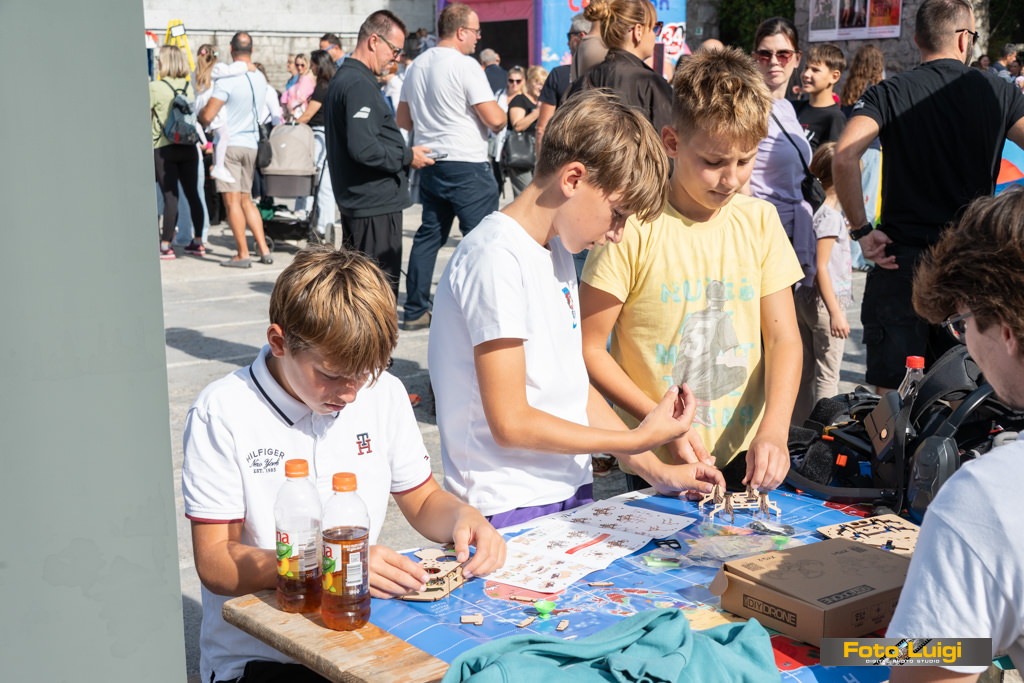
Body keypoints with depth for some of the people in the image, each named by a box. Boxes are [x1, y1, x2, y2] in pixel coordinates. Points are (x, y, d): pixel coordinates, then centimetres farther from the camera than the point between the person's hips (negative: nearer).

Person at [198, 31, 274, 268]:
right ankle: (264, 250, 10)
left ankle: (243, 254, -1)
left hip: (229, 143, -7)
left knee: (232, 201, -2)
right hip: (251, 144, 7)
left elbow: (207, 116, -18)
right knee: (246, 200, 15)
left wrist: (198, 117, 7)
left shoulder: (227, 80, -16)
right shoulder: (260, 79, 6)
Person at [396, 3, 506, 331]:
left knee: (429, 235, 13)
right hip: (467, 165, -8)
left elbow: (402, 119, 18)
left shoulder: (417, 66, 11)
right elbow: (494, 119, -17)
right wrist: (503, 115, 4)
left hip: (430, 164, 8)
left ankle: (415, 311, 16)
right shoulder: (466, 66, -14)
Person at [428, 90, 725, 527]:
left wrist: (655, 470, 8)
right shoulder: (496, 259, -16)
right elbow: (510, 423, -18)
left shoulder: (558, 249, 11)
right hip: (510, 510, -8)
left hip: (570, 493, 8)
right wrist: (638, 439, -12)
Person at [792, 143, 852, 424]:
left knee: (804, 372, 15)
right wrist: (835, 312, -19)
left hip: (803, 298, 9)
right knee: (827, 376, -1)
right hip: (823, 302, -9)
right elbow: (821, 267, -19)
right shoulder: (830, 216, -16)